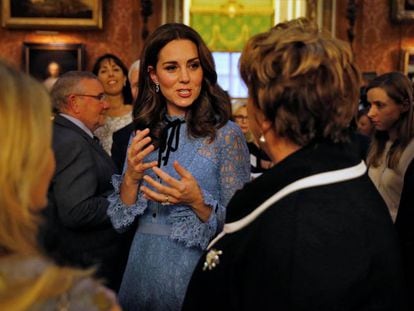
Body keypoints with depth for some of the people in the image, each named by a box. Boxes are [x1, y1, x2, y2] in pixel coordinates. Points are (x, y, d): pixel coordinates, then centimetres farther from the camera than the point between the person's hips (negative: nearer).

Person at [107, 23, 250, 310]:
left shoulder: (226, 133, -12)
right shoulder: (142, 133, 2)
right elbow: (121, 219, 3)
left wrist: (196, 201, -26)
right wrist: (131, 178, -14)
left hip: (196, 271, -4)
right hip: (142, 267, 4)